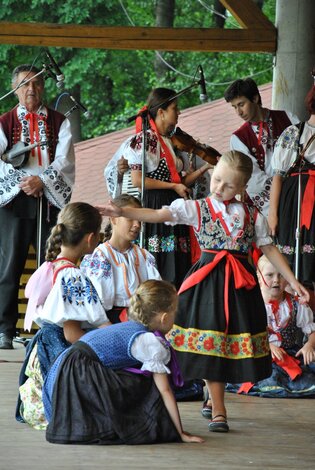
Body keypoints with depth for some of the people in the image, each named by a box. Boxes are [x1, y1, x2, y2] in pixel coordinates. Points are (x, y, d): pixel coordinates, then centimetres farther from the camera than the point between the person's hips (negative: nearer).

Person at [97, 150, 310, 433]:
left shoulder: (252, 216, 8)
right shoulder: (197, 209, 0)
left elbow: (270, 250, 14)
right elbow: (157, 215, -11)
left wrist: (293, 282, 10)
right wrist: (121, 212, -24)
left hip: (241, 283, 2)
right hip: (208, 281, -2)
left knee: (235, 343, 6)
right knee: (210, 346, -4)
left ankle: (213, 397, 29)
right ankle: (218, 411, 2)